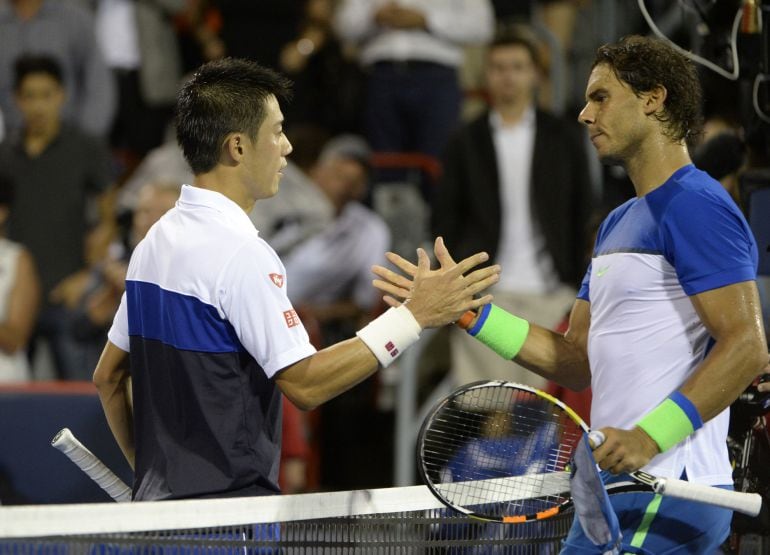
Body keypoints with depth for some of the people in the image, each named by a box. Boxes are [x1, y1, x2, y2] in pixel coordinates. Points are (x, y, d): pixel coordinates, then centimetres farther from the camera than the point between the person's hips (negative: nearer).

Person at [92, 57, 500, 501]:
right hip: (228, 509, -9)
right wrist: (415, 316, -17)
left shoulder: (156, 242, 13)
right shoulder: (240, 253, -16)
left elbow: (109, 375, 19)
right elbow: (305, 384, -19)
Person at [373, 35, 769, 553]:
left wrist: (652, 435, -27)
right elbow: (579, 362, 22)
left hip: (664, 493, -10)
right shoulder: (618, 224, 21)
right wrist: (466, 311, 16)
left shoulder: (694, 204, -11)